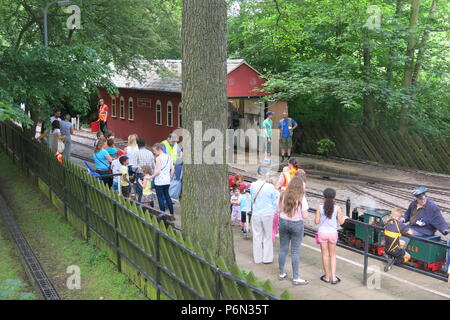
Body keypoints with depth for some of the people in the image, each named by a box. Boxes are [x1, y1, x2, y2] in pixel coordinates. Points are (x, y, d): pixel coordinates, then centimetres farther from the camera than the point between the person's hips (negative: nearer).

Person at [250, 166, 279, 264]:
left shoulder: (253, 185, -7)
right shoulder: (270, 187, -14)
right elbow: (275, 202, -4)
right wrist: (273, 212, 12)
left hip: (256, 214, 2)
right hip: (267, 214, -2)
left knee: (257, 236, 13)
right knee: (268, 237, 12)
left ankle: (258, 258, 22)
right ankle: (267, 258, 19)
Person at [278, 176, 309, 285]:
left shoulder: (283, 195, -4)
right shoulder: (301, 198, -15)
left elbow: (279, 210, 4)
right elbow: (305, 216, -13)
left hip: (283, 222, 4)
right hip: (297, 224, -4)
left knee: (283, 249, 15)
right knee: (295, 251, 4)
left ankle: (281, 274, 27)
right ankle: (295, 278, 13)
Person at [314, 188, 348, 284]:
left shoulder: (320, 207, -9)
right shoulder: (337, 208, -8)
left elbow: (316, 222, -6)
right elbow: (341, 222, -4)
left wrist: (316, 217, 15)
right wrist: (344, 217, 17)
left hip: (322, 233, -1)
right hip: (333, 233, 1)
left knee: (325, 254, 11)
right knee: (332, 255, 15)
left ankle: (327, 277, 19)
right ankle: (333, 277, 11)